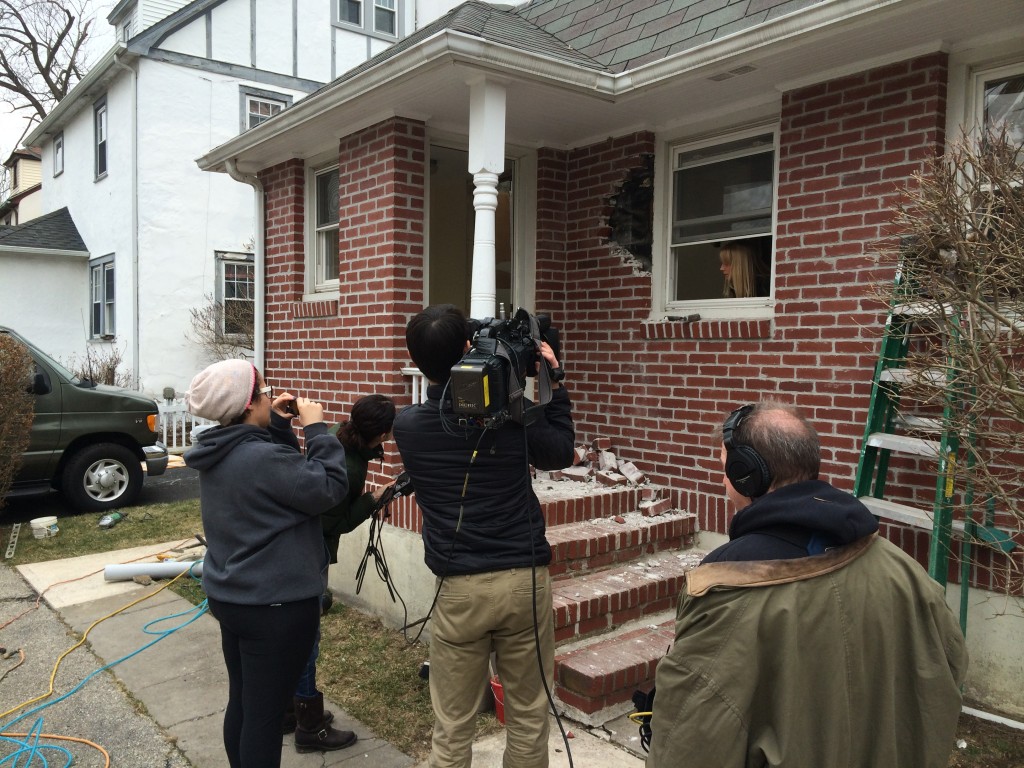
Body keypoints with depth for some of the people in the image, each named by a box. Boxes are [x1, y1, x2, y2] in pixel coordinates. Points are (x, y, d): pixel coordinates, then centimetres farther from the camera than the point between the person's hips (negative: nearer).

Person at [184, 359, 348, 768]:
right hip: (275, 606, -9)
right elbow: (329, 488, -20)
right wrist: (316, 428, -14)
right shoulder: (262, 458, -25)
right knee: (264, 713, 4)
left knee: (242, 703, 22)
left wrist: (279, 425, 2)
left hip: (230, 597, 9)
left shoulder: (222, 454, 4)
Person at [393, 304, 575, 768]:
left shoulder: (407, 426, -5)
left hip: (460, 589, 0)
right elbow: (561, 453, 11)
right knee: (528, 717, 15)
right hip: (525, 581, 0)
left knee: (452, 728, 13)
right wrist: (553, 383, 15)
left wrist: (439, 377, 13)